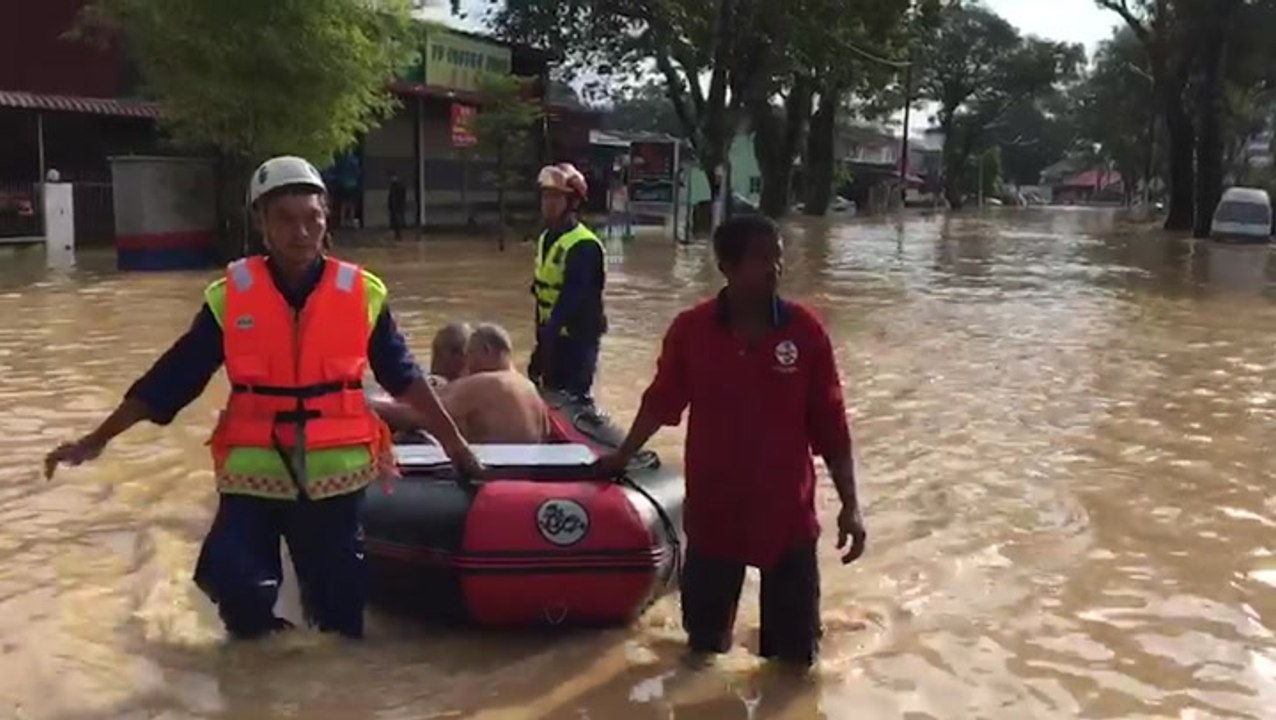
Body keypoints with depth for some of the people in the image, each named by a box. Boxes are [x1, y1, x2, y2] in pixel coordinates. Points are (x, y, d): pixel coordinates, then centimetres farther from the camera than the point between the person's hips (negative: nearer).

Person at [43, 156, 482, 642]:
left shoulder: (361, 293, -3)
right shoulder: (230, 296, -3)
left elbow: (405, 376, 5)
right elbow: (171, 378, 2)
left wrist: (454, 444, 9)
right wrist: (97, 440, 3)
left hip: (334, 473, 0)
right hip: (253, 472, 0)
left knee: (343, 622, 7)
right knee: (239, 594, -16)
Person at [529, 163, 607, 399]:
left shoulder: (585, 246, -19)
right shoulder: (546, 238, 10)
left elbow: (572, 297, -27)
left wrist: (548, 332, -33)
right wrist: (541, 335, 14)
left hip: (577, 338, -9)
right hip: (552, 335, 9)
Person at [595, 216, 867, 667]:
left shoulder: (805, 331, -9)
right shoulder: (690, 329, -8)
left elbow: (830, 426, -4)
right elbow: (660, 403, 8)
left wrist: (850, 505, -6)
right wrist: (623, 456, 18)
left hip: (787, 511, 0)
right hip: (713, 507, 1)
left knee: (796, 649, 9)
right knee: (704, 642, 17)